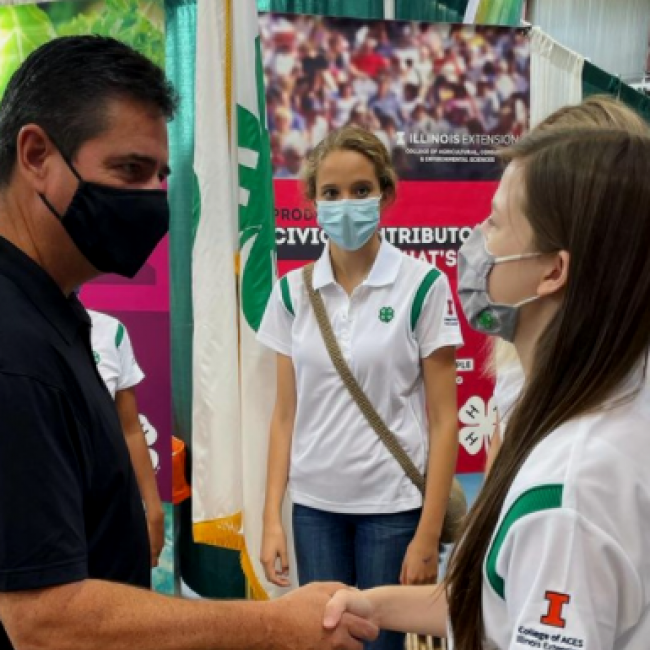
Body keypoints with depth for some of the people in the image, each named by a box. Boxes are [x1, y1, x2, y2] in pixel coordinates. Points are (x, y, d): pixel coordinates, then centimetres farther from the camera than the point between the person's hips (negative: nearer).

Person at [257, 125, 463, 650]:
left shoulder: (424, 285, -9)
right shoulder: (292, 291, 1)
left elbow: (443, 419, -8)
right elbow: (286, 413, 4)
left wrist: (428, 534, -10)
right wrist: (272, 518, 1)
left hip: (393, 505, -3)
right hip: (314, 506, 3)